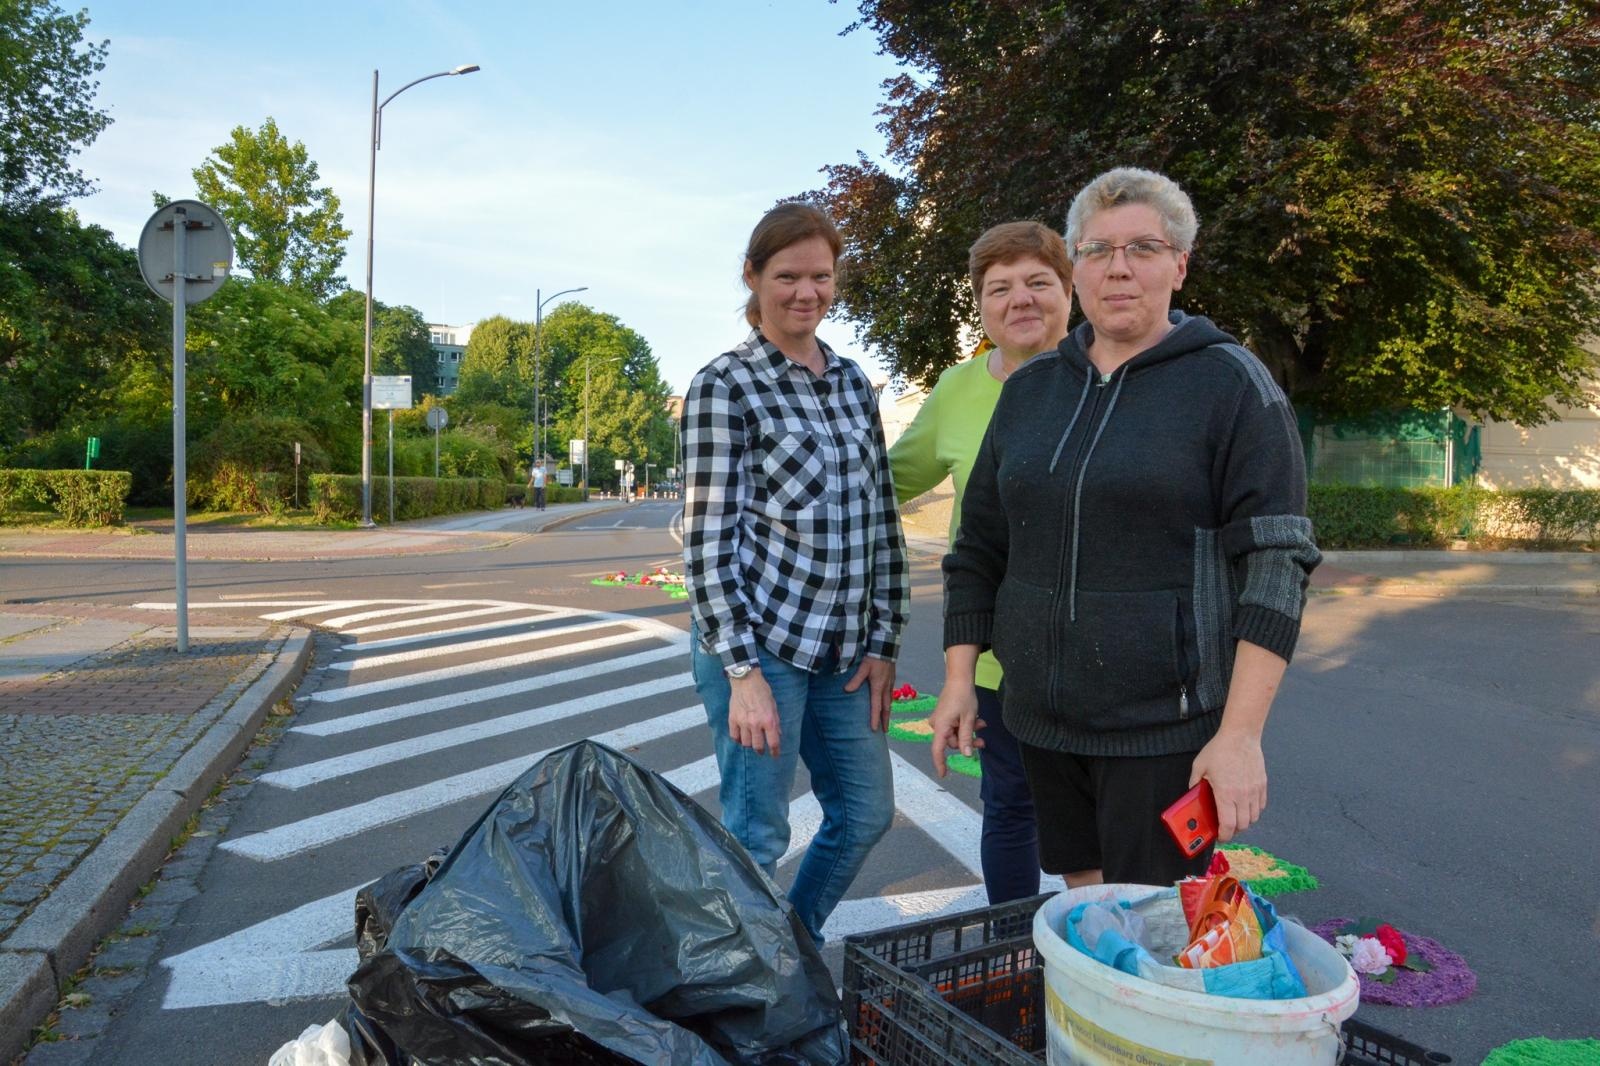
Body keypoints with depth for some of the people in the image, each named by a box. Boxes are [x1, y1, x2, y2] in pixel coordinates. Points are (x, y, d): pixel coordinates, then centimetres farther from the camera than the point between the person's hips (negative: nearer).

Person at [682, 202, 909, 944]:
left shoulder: (852, 383, 11)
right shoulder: (724, 386, -7)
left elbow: (882, 519, 12)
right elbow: (707, 538, -11)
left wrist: (883, 644, 6)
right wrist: (743, 671, -16)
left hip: (844, 650, 7)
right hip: (760, 643, -7)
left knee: (866, 813, 15)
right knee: (756, 838, 1)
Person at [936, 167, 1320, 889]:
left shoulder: (1231, 383, -5)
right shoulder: (1029, 389, 9)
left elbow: (1276, 562, -11)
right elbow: (979, 546, 13)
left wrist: (1240, 733, -16)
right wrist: (958, 680, 9)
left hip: (1166, 726, -4)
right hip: (1042, 720, 5)